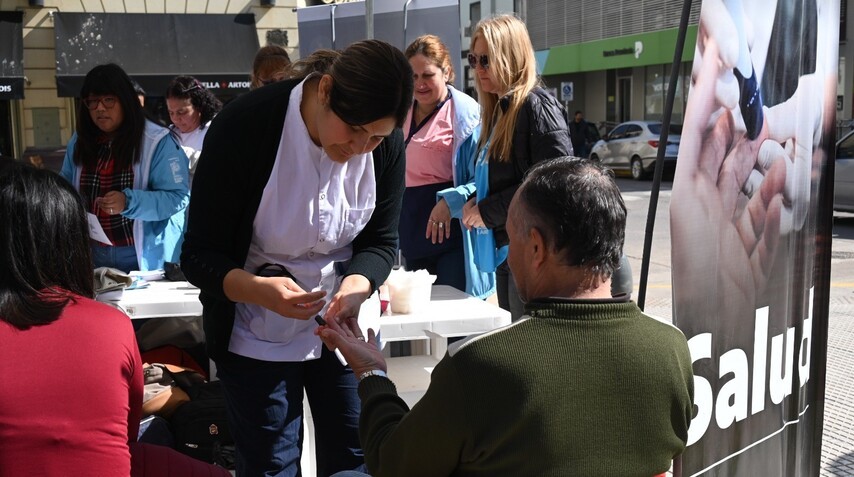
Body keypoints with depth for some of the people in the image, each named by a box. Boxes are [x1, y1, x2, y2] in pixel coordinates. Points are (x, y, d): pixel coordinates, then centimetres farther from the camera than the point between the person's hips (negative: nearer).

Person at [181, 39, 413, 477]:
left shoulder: (386, 144, -13)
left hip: (345, 324, 3)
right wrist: (259, 290, -39)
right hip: (259, 337, -3)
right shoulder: (245, 126, -24)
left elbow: (382, 241, -3)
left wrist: (358, 285, -25)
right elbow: (199, 256, -19)